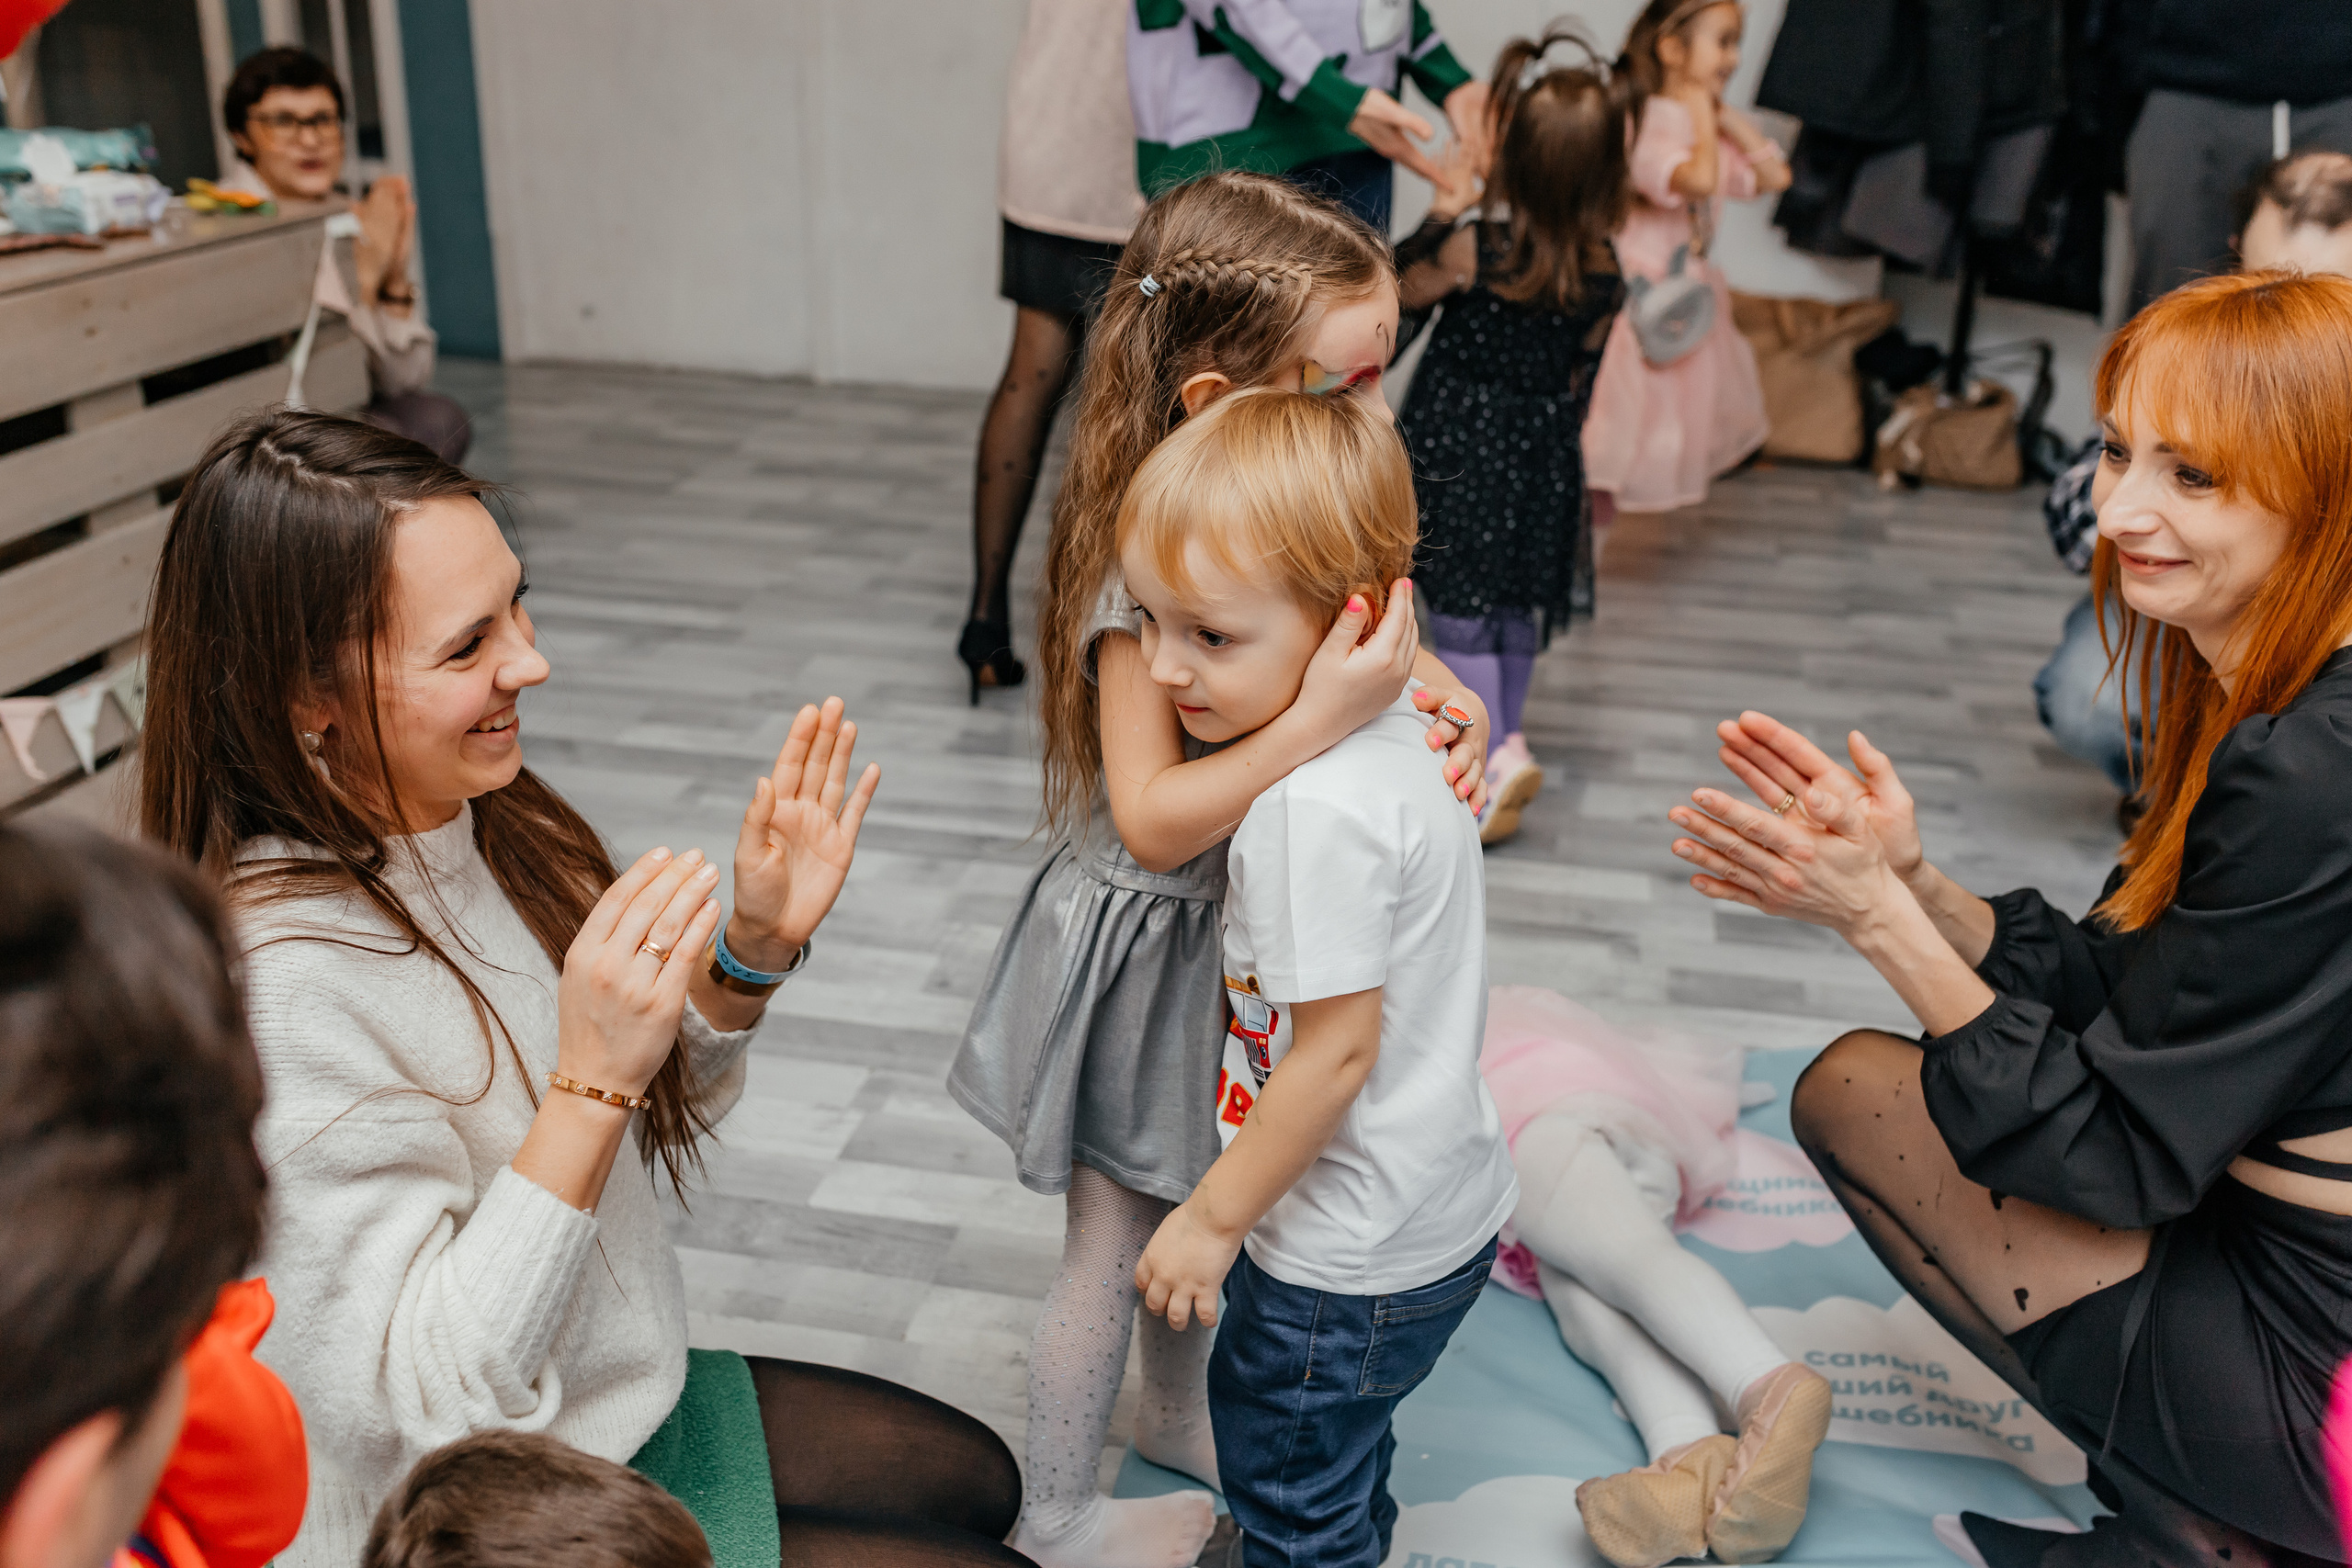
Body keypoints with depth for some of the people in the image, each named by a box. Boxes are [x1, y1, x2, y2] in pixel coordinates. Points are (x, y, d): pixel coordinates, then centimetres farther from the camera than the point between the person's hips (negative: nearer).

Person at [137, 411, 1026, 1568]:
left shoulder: (479, 824, -7)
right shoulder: (285, 994, -32)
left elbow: (653, 1126, 5)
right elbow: (420, 1408, -29)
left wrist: (752, 950, -13)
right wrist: (591, 1080, -37)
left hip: (625, 1399, 8)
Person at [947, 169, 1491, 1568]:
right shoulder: (1146, 571, -30)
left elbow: (1398, 660, 3)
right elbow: (1151, 820, -30)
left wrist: (1445, 704, -20)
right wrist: (1322, 716, -40)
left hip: (1251, 933, 7)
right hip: (1147, 947, -7)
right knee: (1115, 1244, 13)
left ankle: (1177, 1420, 54)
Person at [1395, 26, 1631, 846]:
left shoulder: (1473, 248, -21)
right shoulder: (1603, 273, -8)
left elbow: (1400, 287, -3)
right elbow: (1579, 379, 4)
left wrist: (1442, 210, -2)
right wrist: (1560, 448, 16)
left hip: (1463, 455, -5)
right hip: (1544, 460, 5)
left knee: (1462, 614, 4)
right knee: (1516, 608, 21)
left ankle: (1487, 781, 6)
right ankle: (1507, 740, 35)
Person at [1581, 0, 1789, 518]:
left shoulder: (1713, 128, 8)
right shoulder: (1644, 120, -22)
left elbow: (1775, 176, 8)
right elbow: (1698, 179, -38)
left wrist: (1730, 118, 2)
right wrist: (1702, 118, -21)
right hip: (1638, 299, -9)